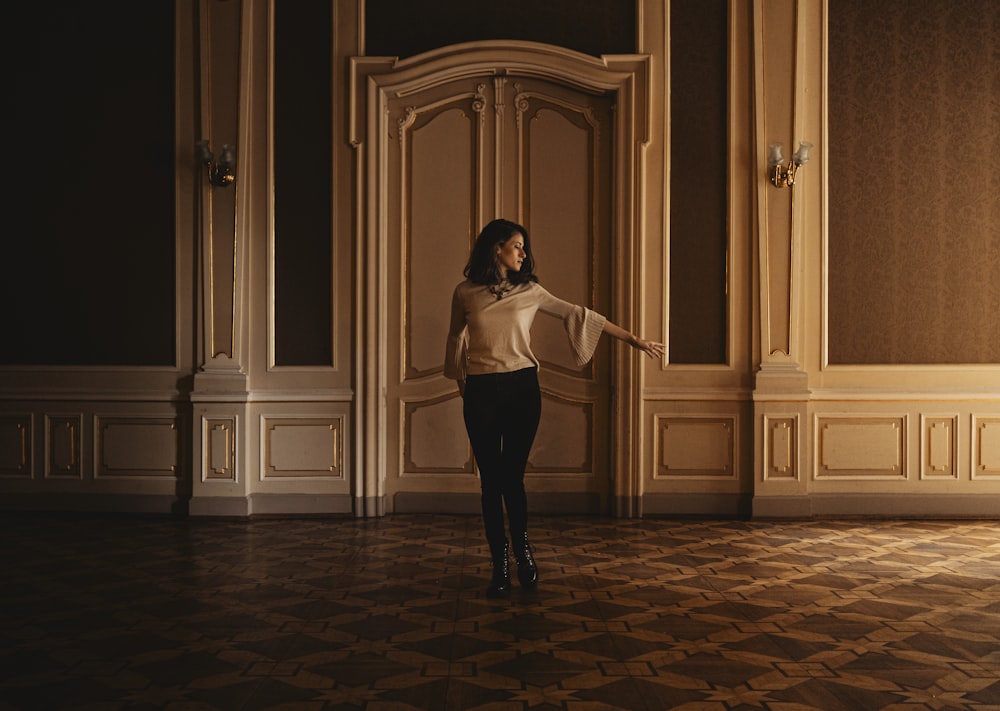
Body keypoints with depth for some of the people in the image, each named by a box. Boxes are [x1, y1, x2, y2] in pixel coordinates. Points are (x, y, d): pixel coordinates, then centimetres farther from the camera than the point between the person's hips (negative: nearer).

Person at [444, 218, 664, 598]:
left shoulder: (530, 291, 5)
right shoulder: (465, 293, 3)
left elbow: (578, 315, 5)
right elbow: (456, 339, 16)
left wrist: (633, 339, 5)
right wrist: (462, 386, 15)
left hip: (521, 387, 0)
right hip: (480, 391, 0)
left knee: (512, 475, -1)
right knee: (491, 480, 2)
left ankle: (521, 546, 25)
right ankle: (500, 566, 16)